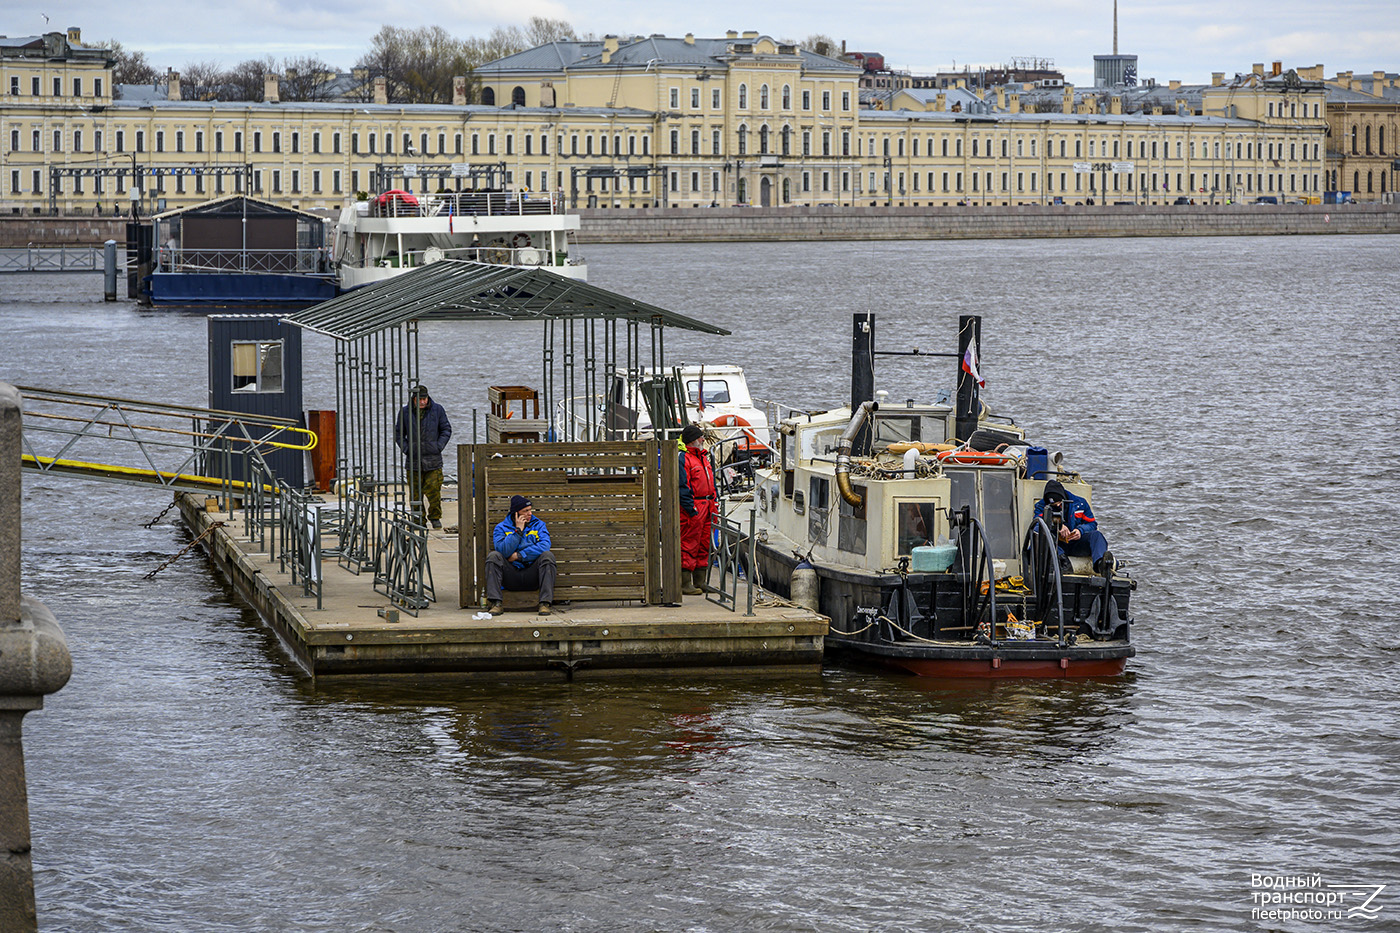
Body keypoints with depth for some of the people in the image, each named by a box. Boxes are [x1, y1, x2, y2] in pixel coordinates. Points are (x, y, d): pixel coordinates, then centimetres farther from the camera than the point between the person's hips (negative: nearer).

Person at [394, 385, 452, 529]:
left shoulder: (437, 410, 2)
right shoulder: (405, 412, 2)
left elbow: (446, 429, 10)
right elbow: (398, 433, 11)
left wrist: (439, 446, -2)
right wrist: (406, 449, -2)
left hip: (433, 459, -1)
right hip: (413, 459, 1)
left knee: (433, 490, -6)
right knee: (415, 491, 1)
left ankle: (435, 517, 9)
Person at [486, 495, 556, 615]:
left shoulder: (538, 525, 9)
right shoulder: (501, 528, 6)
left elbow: (544, 547, -10)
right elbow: (503, 551, -13)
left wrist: (519, 555, -12)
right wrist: (518, 531, -10)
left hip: (532, 576, 0)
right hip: (511, 576, 0)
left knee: (548, 555, -25)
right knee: (493, 556, -23)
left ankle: (545, 604, -31)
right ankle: (495, 604, -30)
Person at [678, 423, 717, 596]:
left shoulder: (704, 457, 19)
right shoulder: (683, 459, -10)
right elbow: (683, 487, -15)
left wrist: (714, 501, 18)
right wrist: (691, 508, -20)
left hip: (707, 507, 9)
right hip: (693, 508, -9)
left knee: (704, 546, 12)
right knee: (689, 545, -7)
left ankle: (700, 582, 18)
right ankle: (685, 584, -6)